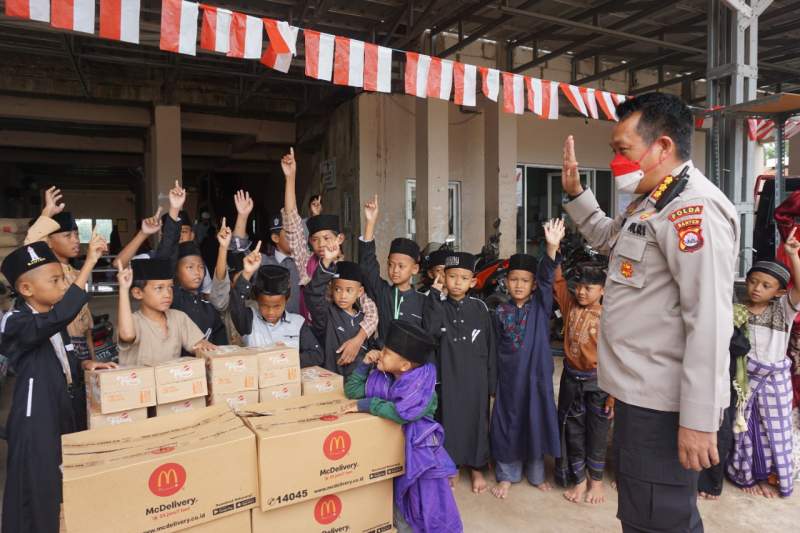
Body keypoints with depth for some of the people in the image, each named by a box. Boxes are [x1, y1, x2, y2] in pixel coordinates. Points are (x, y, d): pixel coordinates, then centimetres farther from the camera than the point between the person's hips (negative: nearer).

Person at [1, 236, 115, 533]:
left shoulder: (53, 322, 8)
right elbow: (61, 315, -43)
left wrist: (83, 365, -2)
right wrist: (89, 263, -44)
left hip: (62, 412, 9)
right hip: (34, 420, -9)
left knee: (66, 491, 21)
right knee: (38, 496, 3)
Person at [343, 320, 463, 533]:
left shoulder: (420, 382, -22)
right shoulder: (381, 378, -2)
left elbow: (401, 413, -33)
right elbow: (352, 389, 7)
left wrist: (366, 405, -26)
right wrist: (365, 364, -7)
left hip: (419, 450, -6)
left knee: (428, 507, 4)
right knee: (397, 503, 20)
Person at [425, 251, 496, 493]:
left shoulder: (479, 307, -1)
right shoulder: (438, 306, -2)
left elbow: (489, 345, 2)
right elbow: (430, 330, -24)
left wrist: (491, 380, 1)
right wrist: (435, 294, -20)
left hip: (476, 376, 1)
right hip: (449, 374, 0)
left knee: (476, 419, 10)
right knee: (450, 419, 7)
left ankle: (477, 468, 28)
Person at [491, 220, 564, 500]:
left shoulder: (541, 305, -2)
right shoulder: (501, 312, 1)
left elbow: (546, 278, -19)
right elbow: (495, 347, 6)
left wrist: (552, 248, -34)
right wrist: (493, 376, 5)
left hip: (537, 373, 0)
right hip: (509, 375, 1)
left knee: (536, 420, 9)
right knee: (508, 421, 7)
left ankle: (536, 473, 28)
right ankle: (507, 475, 23)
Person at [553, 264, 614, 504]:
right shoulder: (570, 306, -1)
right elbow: (557, 281, -7)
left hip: (598, 381, -3)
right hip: (571, 378, 3)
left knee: (597, 434, 11)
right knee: (573, 432, 12)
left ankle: (596, 481, 30)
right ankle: (579, 480, 28)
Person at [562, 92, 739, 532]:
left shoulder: (693, 209, -19)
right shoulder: (650, 203, 13)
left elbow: (709, 322, -25)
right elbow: (608, 239, 33)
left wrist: (699, 419, -25)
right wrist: (575, 192, 20)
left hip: (663, 403, -10)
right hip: (640, 393, 10)